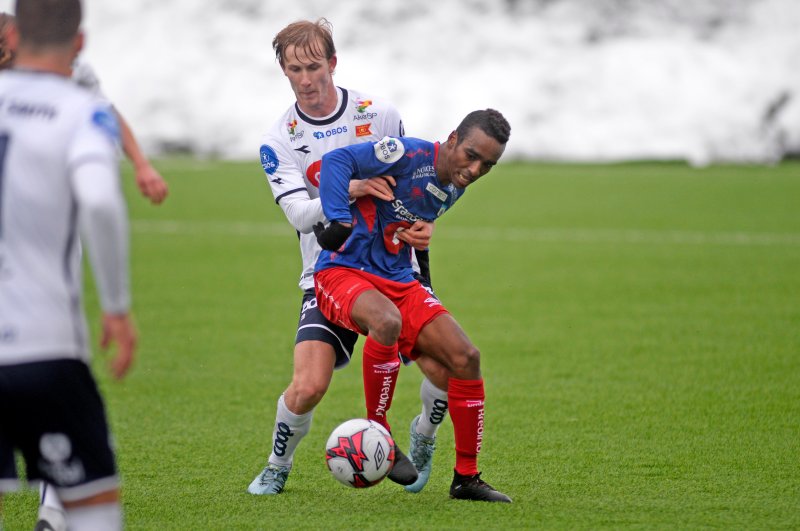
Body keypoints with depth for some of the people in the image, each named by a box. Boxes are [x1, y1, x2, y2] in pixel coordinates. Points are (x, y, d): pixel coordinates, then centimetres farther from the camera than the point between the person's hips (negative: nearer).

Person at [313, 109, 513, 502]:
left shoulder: (454, 189, 9)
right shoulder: (412, 155, -16)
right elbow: (336, 161, -23)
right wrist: (339, 219, -30)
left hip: (398, 282, 8)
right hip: (343, 272, -8)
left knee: (465, 357, -6)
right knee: (387, 322, -40)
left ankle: (466, 478, 4)